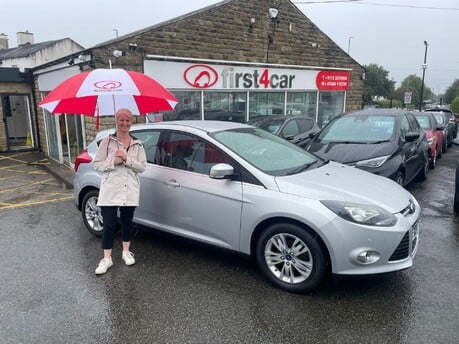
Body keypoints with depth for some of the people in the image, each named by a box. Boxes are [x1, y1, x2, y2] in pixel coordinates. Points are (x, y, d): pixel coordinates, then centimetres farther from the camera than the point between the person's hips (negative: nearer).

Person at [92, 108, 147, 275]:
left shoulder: (138, 144, 5)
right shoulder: (107, 141, -1)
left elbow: (142, 167, -3)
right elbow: (96, 164, -2)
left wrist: (126, 159, -16)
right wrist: (113, 162, -17)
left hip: (130, 190, 2)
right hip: (110, 190, -2)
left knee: (127, 221, 14)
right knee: (109, 224, -1)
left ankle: (126, 252, 31)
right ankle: (106, 259, 10)